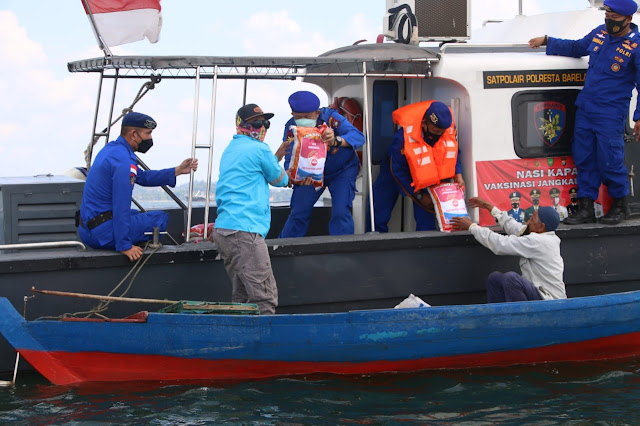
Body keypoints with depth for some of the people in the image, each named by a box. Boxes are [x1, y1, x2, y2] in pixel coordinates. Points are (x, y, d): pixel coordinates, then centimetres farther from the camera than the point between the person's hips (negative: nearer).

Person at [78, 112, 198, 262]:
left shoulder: (111, 149, 13)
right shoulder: (124, 161, -19)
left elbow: (142, 177, 24)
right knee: (160, 218, -2)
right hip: (102, 235, -10)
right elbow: (121, 207, -23)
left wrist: (177, 171, 18)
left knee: (138, 216, 34)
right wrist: (125, 246, -21)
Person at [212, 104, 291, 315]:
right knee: (265, 299, -13)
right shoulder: (259, 149, -3)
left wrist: (276, 158, 31)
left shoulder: (230, 150, 23)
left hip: (223, 229, 10)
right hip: (244, 231, -10)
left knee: (241, 297, 11)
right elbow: (280, 180, 11)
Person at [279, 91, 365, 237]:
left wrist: (336, 140, -62)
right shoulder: (291, 128, -23)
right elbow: (290, 159, -30)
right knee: (298, 213, 0)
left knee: (340, 212, -18)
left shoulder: (330, 117, -31)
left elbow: (358, 137, -41)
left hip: (342, 170, -2)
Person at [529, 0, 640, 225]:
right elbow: (576, 48, 26)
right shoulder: (600, 33, 6)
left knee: (609, 160, -3)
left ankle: (620, 205, 17)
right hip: (585, 107, 6)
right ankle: (586, 208, 14)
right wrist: (547, 41, 25)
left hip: (611, 113, -6)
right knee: (583, 158, 7)